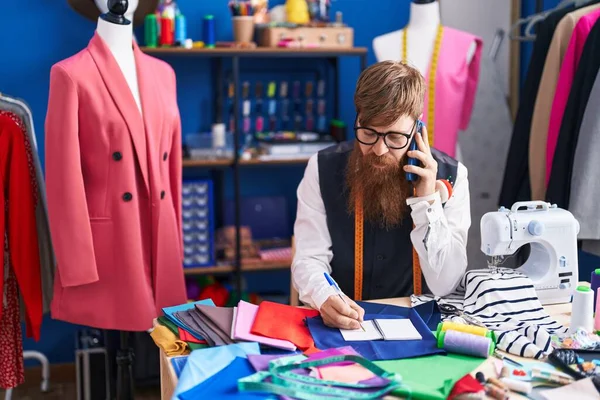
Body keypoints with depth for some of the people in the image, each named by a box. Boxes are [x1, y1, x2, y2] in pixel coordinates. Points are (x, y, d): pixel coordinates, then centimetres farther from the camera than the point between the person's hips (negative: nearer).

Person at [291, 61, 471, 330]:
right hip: (341, 324, 1)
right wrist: (325, 297, -28)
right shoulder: (323, 169, -4)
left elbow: (444, 285, -9)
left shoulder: (449, 176, -6)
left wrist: (427, 201, -18)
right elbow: (309, 259, -7)